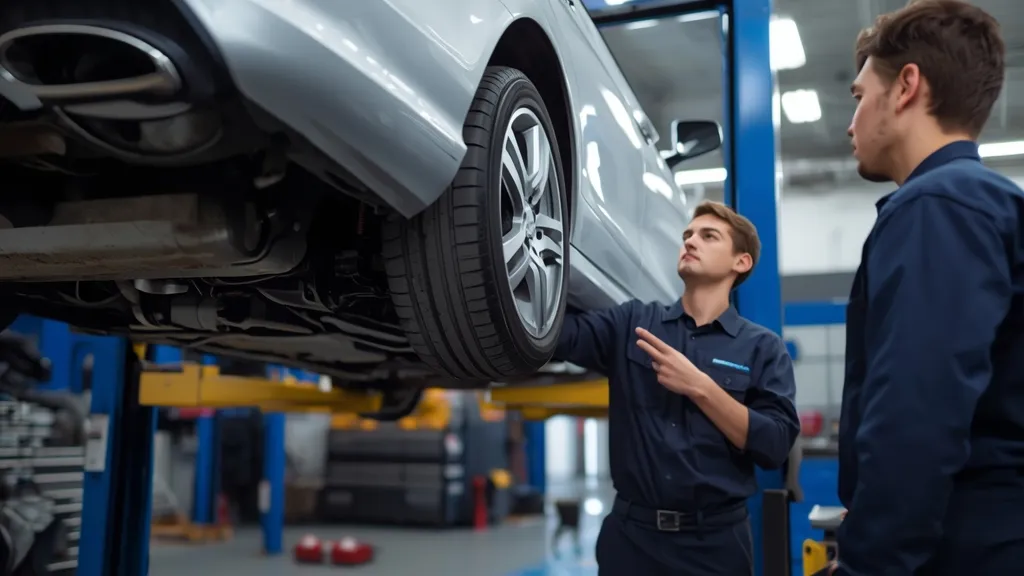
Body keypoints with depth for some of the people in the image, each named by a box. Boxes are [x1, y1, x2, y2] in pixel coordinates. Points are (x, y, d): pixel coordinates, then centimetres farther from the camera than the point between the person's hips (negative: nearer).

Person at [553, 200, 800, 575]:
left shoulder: (762, 347, 2)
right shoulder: (632, 323, 6)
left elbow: (775, 446, -9)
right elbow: (560, 332, -11)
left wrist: (700, 387, -15)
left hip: (716, 538, -1)